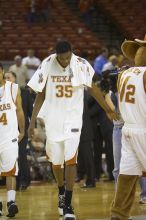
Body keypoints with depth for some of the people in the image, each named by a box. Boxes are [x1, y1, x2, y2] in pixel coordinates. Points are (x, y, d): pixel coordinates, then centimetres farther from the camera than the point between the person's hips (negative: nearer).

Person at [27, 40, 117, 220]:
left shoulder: (81, 65, -10)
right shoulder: (47, 65, -8)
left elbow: (92, 88, 3)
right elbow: (40, 95, 2)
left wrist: (108, 110, 8)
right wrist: (32, 121, 0)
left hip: (73, 118, -2)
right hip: (53, 118, 2)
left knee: (70, 160, -13)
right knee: (56, 161, 12)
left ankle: (67, 206, -11)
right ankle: (62, 193, 39)